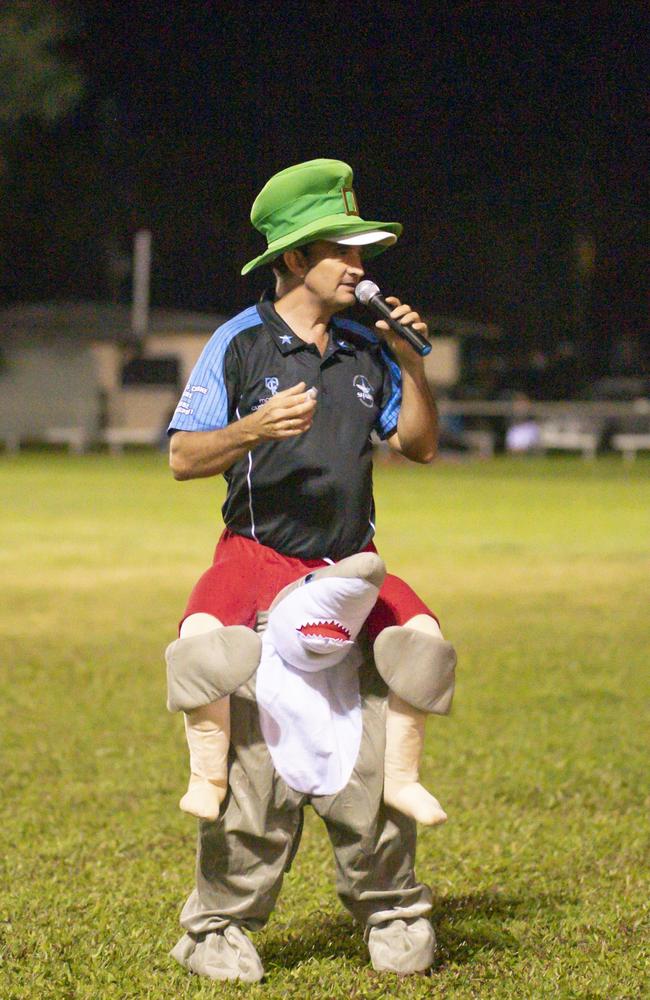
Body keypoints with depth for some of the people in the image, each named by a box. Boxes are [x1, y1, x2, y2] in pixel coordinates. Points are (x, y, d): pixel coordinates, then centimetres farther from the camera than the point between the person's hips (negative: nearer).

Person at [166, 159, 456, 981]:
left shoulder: (366, 352, 10)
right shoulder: (240, 344, -3)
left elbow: (419, 446, 16)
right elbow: (183, 458, -6)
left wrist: (411, 366, 1)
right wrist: (255, 428, -24)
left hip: (350, 561, 4)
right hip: (258, 552, -4)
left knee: (422, 644, -17)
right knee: (205, 642, -31)